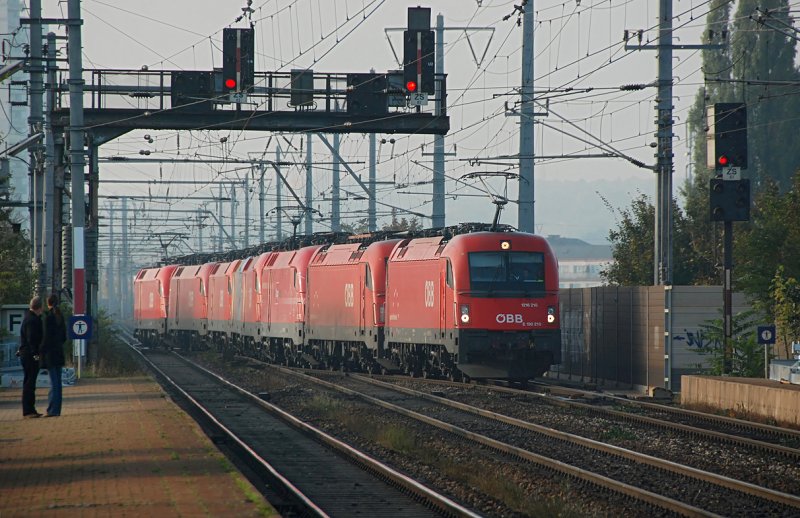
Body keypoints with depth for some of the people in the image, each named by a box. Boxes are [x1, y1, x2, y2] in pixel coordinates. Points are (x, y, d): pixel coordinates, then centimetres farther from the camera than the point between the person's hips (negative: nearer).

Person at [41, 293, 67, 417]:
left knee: (54, 382, -8)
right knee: (57, 382, 10)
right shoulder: (60, 316, 9)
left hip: (50, 351, -7)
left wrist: (41, 352, -9)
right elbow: (64, 336, 13)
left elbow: (47, 337, -16)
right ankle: (56, 410, 13)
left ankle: (53, 410, -9)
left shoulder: (49, 317, -13)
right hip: (59, 351, 7)